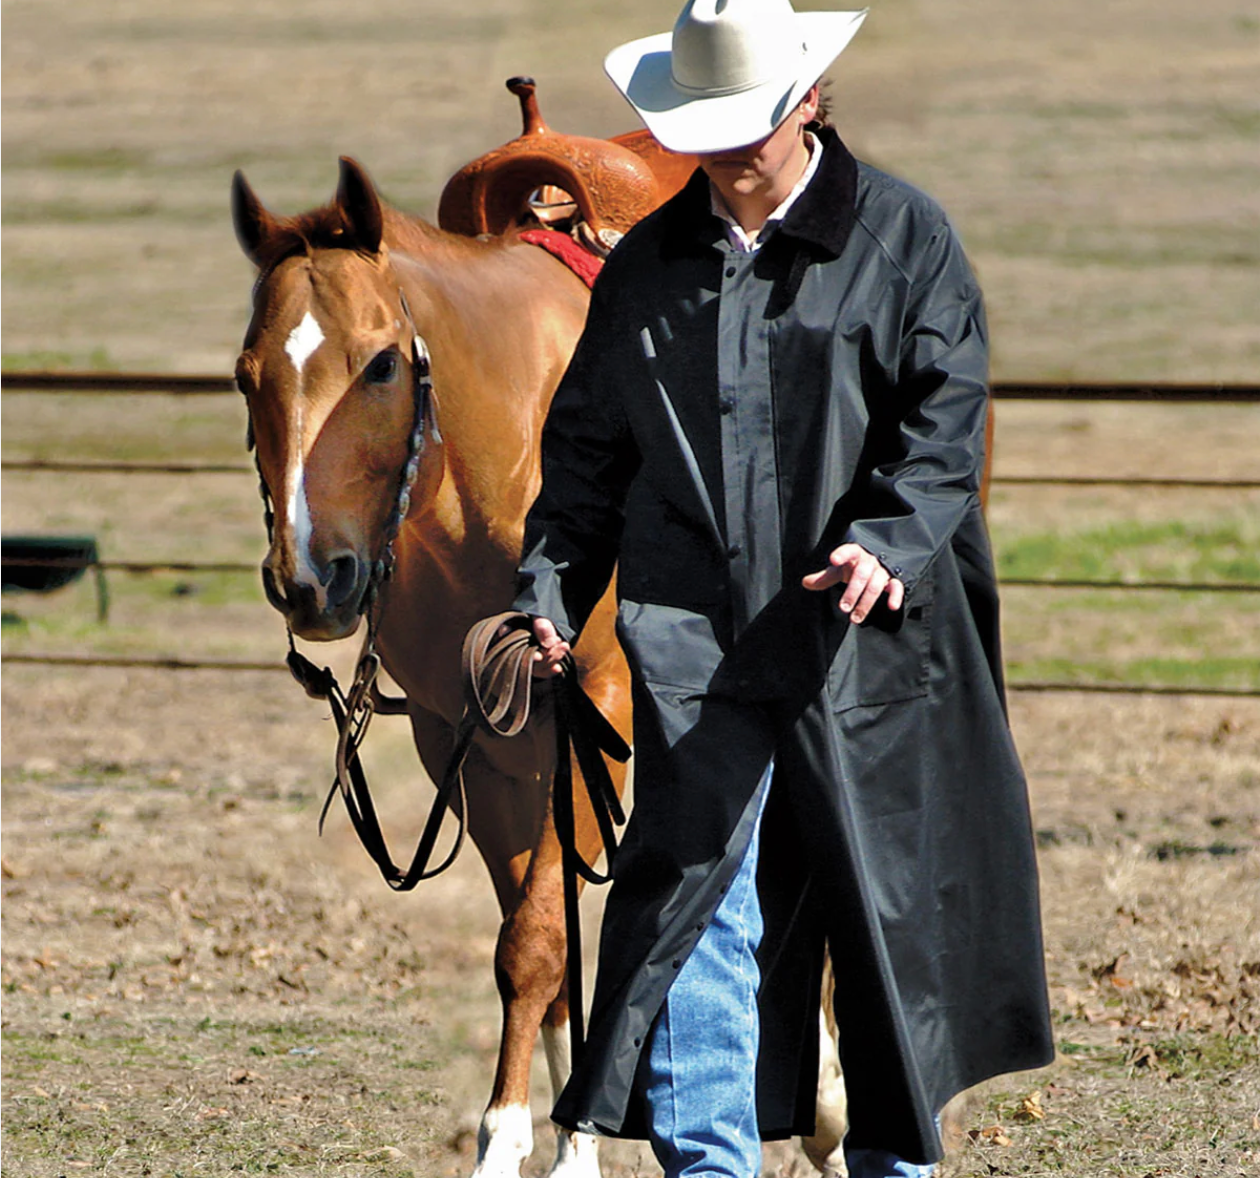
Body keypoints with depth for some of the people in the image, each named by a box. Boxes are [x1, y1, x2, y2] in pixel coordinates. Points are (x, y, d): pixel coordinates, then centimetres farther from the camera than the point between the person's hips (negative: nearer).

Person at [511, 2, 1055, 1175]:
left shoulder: (905, 239, 1)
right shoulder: (647, 261, 10)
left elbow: (947, 416, -7)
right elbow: (586, 445, 14)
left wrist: (888, 541, -23)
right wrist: (551, 583, 0)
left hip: (868, 641, -1)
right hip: (697, 647, 1)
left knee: (890, 900, 8)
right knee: (697, 899, -8)